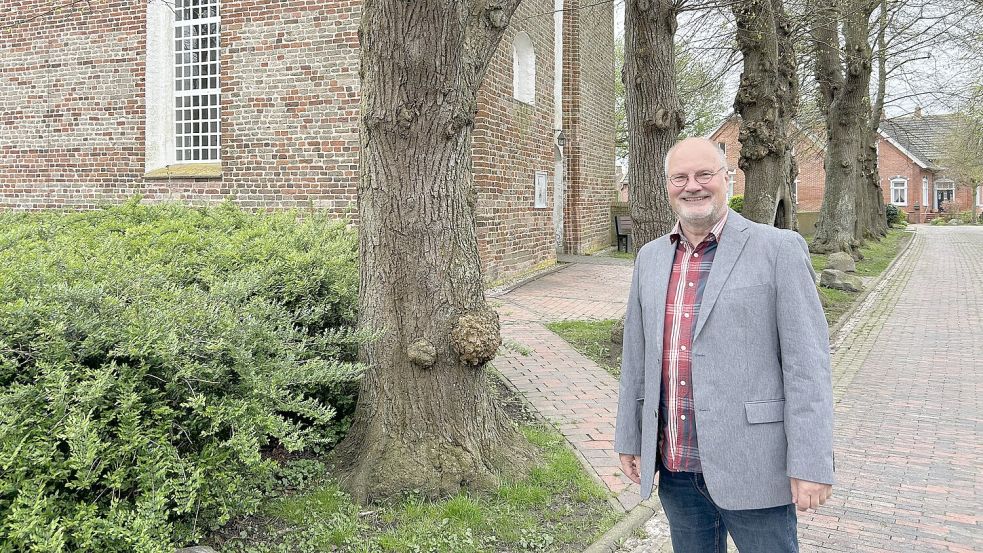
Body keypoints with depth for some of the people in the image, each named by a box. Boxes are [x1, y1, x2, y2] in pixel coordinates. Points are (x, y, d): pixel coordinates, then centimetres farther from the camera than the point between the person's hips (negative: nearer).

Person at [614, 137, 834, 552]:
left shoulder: (779, 249, -7)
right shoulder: (650, 258, 9)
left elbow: (807, 362, -10)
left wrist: (811, 465, -14)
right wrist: (629, 438, 15)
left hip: (751, 469, -5)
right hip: (675, 469, 5)